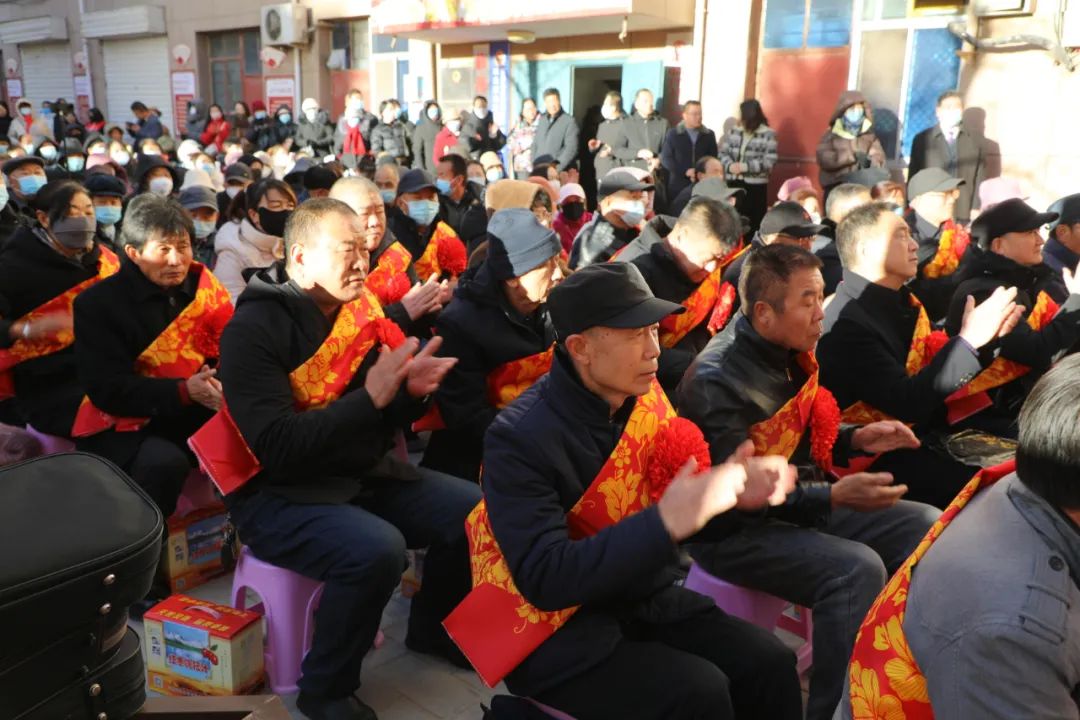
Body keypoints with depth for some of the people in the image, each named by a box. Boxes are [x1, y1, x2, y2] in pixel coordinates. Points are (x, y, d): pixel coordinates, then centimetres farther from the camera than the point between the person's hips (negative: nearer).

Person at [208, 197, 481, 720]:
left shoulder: (358, 311, 4)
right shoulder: (253, 330, -18)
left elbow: (380, 421, 9)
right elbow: (276, 449, -28)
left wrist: (409, 390, -14)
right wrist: (370, 397, -31)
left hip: (364, 475, 7)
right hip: (278, 494, -7)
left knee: (474, 511, -2)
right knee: (376, 549, -33)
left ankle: (430, 628, 25)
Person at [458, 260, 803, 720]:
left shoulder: (646, 400, -2)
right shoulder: (519, 438, -21)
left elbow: (683, 493, 7)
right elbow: (546, 579, -27)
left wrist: (736, 489, -14)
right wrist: (665, 522, -36)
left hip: (645, 599, 6)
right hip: (558, 630, -6)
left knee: (770, 664, -10)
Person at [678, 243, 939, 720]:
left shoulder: (791, 352, 4)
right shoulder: (716, 380, -23)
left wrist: (856, 439, 0)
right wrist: (836, 497, -29)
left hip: (804, 503, 9)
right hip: (735, 528, -9)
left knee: (925, 525, 1)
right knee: (857, 568, -30)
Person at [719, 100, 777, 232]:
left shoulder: (768, 134, -6)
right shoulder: (734, 131, 8)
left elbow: (769, 161, -12)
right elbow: (723, 153, 7)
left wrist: (746, 166, -20)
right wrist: (730, 165, -15)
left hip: (755, 185, -4)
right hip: (732, 182, 4)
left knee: (753, 220, 0)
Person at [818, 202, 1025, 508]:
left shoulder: (900, 303, 10)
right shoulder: (846, 324, -18)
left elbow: (933, 374, 14)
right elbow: (905, 403, -25)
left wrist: (988, 337, 0)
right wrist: (968, 340, -23)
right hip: (879, 458, -9)